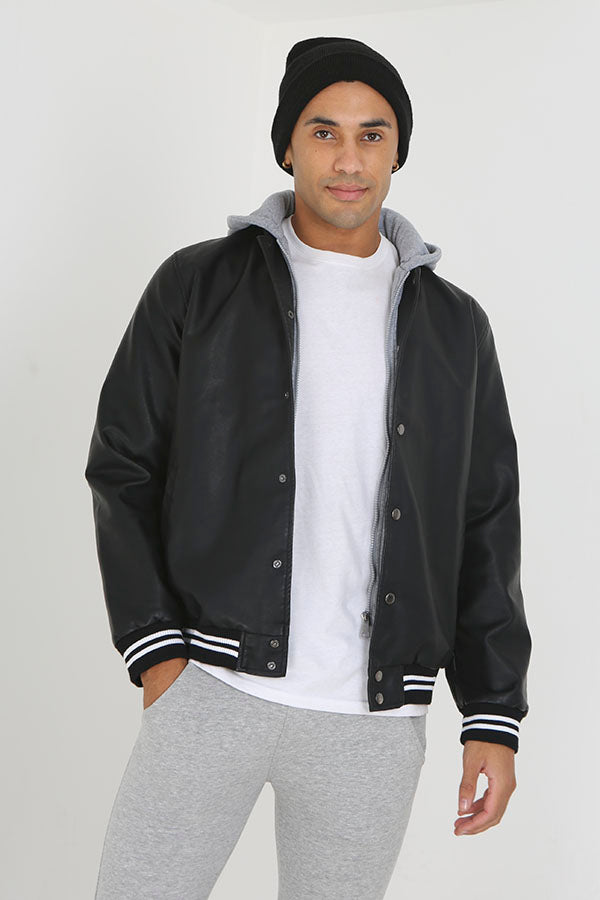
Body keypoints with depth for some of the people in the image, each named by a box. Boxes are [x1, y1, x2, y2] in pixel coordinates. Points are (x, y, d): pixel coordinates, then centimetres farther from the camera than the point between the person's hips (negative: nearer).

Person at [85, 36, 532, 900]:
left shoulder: (452, 325, 8)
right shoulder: (197, 286, 2)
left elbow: (483, 527, 9)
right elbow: (125, 469, 3)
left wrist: (495, 716, 2)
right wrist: (156, 653, -8)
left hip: (374, 715, 2)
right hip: (215, 688, -2)